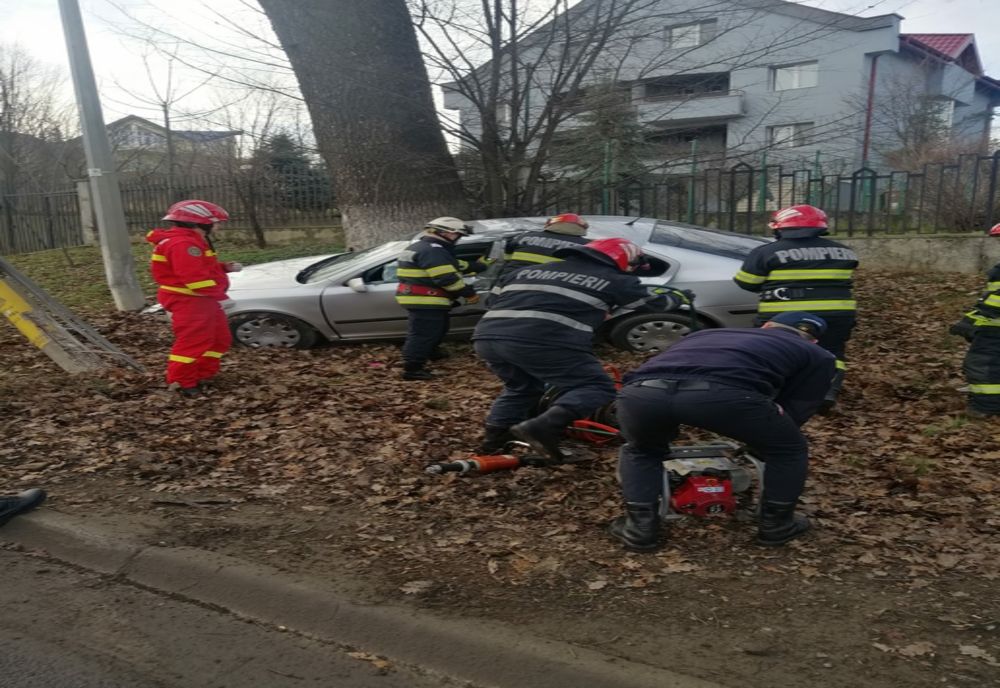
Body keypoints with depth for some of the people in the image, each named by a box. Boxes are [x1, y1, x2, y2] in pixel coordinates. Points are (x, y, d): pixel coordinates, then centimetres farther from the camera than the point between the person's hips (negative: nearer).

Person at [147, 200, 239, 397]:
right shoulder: (183, 244, -22)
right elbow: (195, 277, -28)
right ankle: (181, 382, 0)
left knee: (220, 338, 15)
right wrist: (219, 293, -20)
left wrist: (225, 267, 7)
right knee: (193, 341, -10)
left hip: (202, 299, 11)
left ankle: (202, 375, 23)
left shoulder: (191, 241, 16)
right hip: (188, 301, -11)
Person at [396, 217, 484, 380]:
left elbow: (451, 265, 22)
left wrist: (476, 266, 20)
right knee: (423, 333, -7)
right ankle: (412, 369, -5)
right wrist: (469, 293, -15)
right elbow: (446, 278, -25)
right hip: (425, 301, -11)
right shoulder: (432, 250, -20)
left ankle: (428, 351, 47)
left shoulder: (421, 246, 17)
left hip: (418, 299, 11)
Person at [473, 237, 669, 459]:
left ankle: (494, 438, 22)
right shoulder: (615, 280, 17)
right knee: (597, 388, 5)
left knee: (521, 388, 31)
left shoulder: (529, 271, 30)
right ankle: (543, 428, -15)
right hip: (541, 341, -6)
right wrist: (672, 297, 50)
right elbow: (657, 303, 29)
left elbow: (493, 299, 32)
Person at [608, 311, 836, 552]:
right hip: (724, 393, -3)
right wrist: (757, 445, 49)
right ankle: (776, 524, 39)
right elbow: (797, 411, 31)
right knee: (789, 450, 29)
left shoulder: (708, 333, 44)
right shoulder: (816, 355, 34)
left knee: (641, 451, 37)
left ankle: (640, 526, 30)